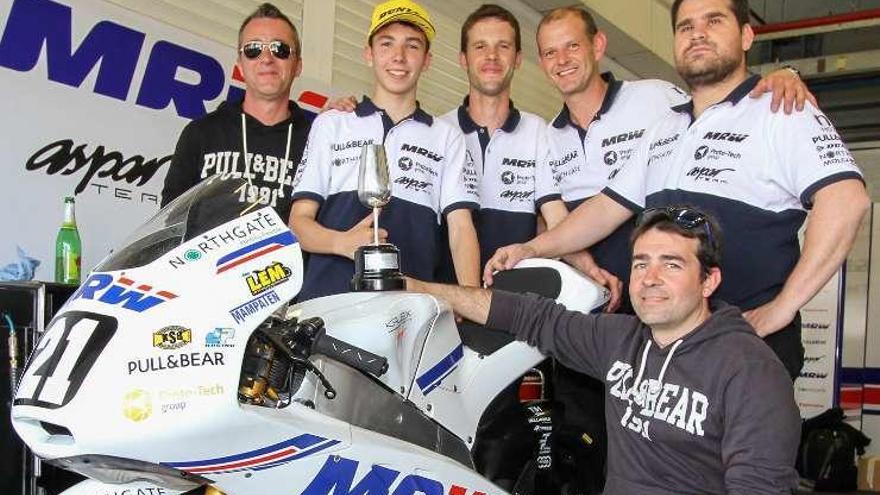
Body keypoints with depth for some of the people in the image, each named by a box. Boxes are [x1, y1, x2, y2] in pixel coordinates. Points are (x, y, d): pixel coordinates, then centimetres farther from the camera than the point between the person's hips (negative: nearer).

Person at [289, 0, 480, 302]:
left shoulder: (447, 137, 17)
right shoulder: (331, 124, 16)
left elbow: (460, 227, 8)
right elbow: (299, 220, 10)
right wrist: (343, 242, -12)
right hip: (329, 296, -1)